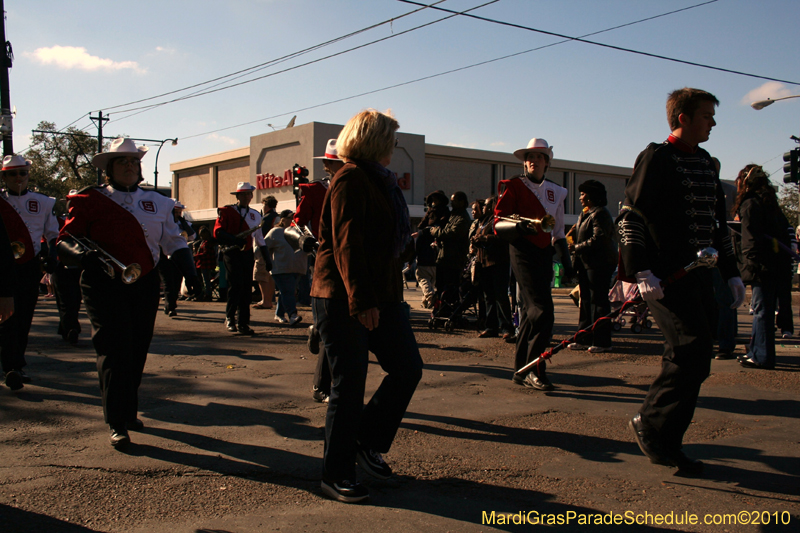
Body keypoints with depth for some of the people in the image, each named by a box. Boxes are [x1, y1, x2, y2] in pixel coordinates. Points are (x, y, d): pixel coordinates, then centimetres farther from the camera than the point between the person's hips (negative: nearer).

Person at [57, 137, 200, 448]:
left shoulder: (157, 202, 15)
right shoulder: (90, 201, 2)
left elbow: (174, 242, 17)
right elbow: (65, 241, -3)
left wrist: (188, 271, 3)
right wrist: (83, 254, -25)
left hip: (145, 283, 4)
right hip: (104, 283, -4)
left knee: (138, 350, 8)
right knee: (115, 350, -10)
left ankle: (129, 411, 26)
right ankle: (117, 425, -4)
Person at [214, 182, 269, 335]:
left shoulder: (255, 215, 16)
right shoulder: (226, 212, 2)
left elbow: (260, 239, 20)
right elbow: (217, 232, -9)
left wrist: (267, 258, 15)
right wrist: (235, 240, -22)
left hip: (248, 254, 4)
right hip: (232, 253, -4)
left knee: (247, 289, 2)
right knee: (236, 285, -14)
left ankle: (244, 323, 7)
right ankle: (229, 318, 1)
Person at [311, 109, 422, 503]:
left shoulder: (380, 181, 19)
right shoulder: (350, 179, -11)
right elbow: (346, 245, -20)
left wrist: (387, 296, 19)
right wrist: (362, 302, -25)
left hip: (381, 297, 9)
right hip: (343, 300, -9)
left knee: (408, 369, 6)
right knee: (350, 385, -3)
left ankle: (368, 442, 23)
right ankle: (336, 474, 10)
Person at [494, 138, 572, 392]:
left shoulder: (555, 192, 17)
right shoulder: (513, 187, -2)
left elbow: (558, 231, 22)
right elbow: (498, 224, -9)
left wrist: (566, 261, 16)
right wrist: (520, 227, -29)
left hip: (544, 254, 6)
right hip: (523, 252, -6)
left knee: (531, 312, 8)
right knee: (543, 310, -17)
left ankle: (522, 371, 16)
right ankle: (535, 371, -11)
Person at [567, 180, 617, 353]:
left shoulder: (600, 214, -12)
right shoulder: (584, 215, 19)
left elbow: (598, 240, -21)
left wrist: (576, 248, -16)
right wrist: (574, 246, 6)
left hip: (599, 264, -10)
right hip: (586, 264, 10)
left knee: (598, 302, -7)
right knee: (586, 301, 11)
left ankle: (601, 342, -2)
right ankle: (585, 339, 17)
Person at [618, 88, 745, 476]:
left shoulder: (705, 162, 19)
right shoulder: (656, 158, -6)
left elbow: (717, 221, 24)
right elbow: (629, 217, -13)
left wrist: (731, 272, 20)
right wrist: (641, 271, -22)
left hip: (699, 275, 8)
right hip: (666, 276, -8)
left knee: (689, 360, 7)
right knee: (694, 353, -16)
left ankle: (665, 444, 17)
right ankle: (649, 423, 1)